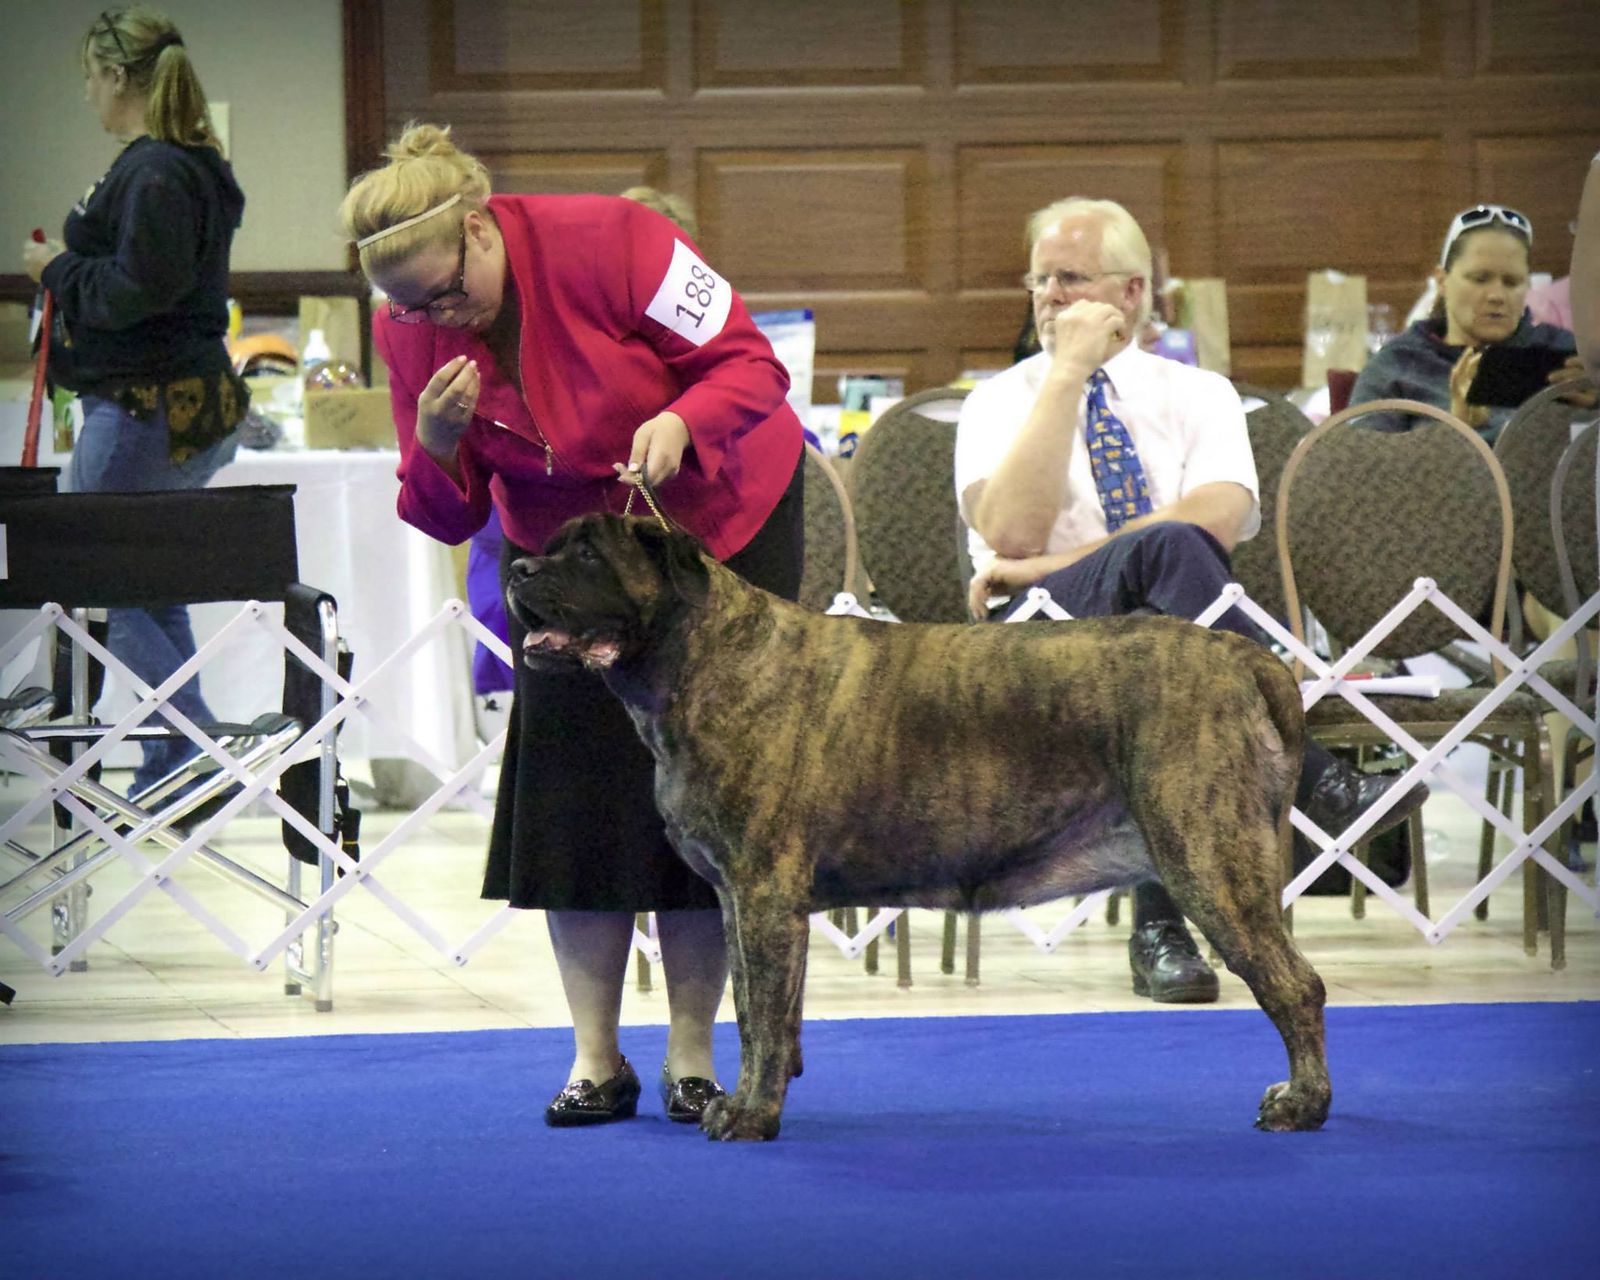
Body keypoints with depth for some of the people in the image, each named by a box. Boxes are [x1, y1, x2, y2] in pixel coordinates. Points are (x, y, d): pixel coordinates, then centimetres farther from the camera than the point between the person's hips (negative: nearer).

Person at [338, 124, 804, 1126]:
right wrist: (437, 445, -29)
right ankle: (596, 1060, 2)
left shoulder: (610, 242, -28)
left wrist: (678, 422, -41)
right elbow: (449, 519, -7)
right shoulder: (411, 332, -14)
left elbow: (751, 365, -21)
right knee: (574, 790, -5)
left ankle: (692, 1058, 3)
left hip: (720, 523, -3)